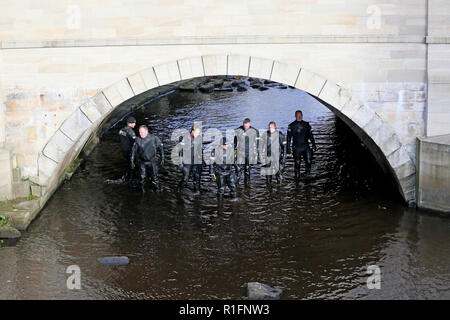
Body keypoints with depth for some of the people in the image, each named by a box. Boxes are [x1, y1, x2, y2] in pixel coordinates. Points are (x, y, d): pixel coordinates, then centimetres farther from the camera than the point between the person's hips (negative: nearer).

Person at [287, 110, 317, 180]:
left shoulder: (306, 124, 11)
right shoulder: (292, 125, 2)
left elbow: (310, 135, 18)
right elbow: (289, 137, 2)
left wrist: (313, 144, 15)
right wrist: (289, 147, -4)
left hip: (305, 146, 2)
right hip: (296, 147, -2)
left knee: (309, 159, -12)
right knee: (297, 162, 1)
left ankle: (307, 172, 6)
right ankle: (297, 176, 13)